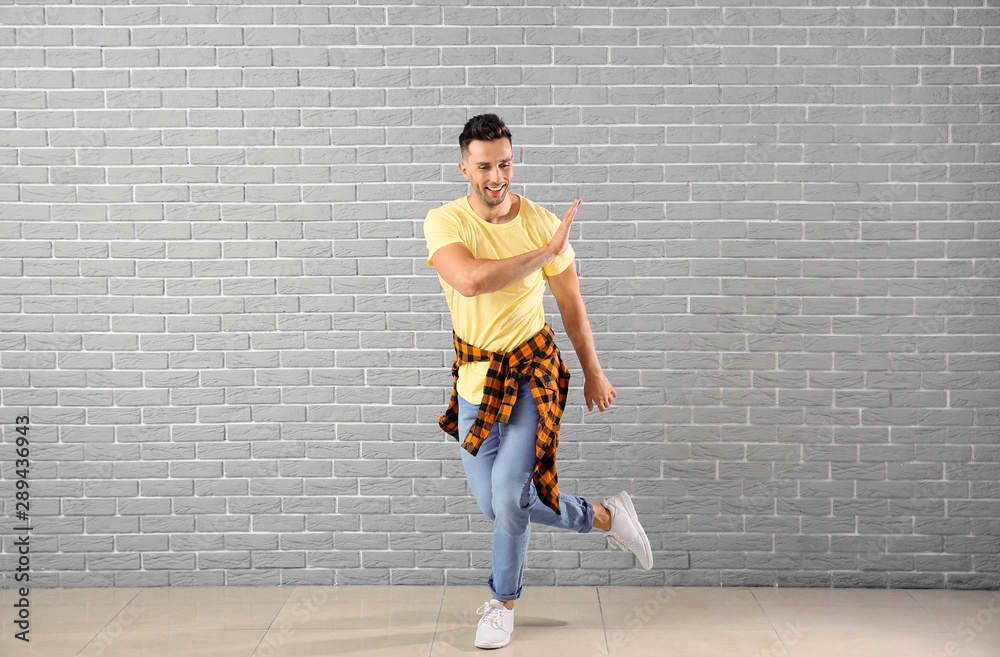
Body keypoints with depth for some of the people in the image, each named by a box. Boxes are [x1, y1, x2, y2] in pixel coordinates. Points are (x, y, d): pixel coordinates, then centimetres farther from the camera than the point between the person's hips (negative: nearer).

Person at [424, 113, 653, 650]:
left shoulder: (542, 222, -9)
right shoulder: (444, 222, -13)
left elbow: (570, 302, 4)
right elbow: (470, 281, -33)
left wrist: (593, 373, 10)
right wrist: (545, 252, -30)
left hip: (532, 369, -2)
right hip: (475, 374, 2)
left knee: (509, 495, -12)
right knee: (493, 504, 8)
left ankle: (503, 603, 15)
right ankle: (603, 516, 31)